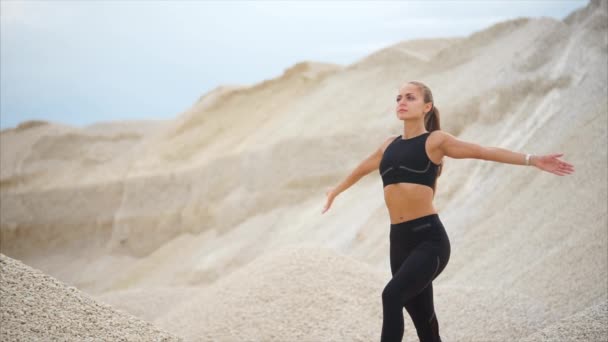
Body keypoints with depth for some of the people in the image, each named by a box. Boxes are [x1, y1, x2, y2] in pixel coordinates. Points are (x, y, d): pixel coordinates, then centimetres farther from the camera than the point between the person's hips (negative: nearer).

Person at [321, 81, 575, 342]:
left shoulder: (434, 141, 1)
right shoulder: (389, 145, 16)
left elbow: (483, 151, -5)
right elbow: (362, 168, 34)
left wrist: (533, 160, -13)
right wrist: (336, 191, 51)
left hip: (429, 239, -6)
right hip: (399, 240, 6)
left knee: (392, 295, -25)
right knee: (421, 316, 11)